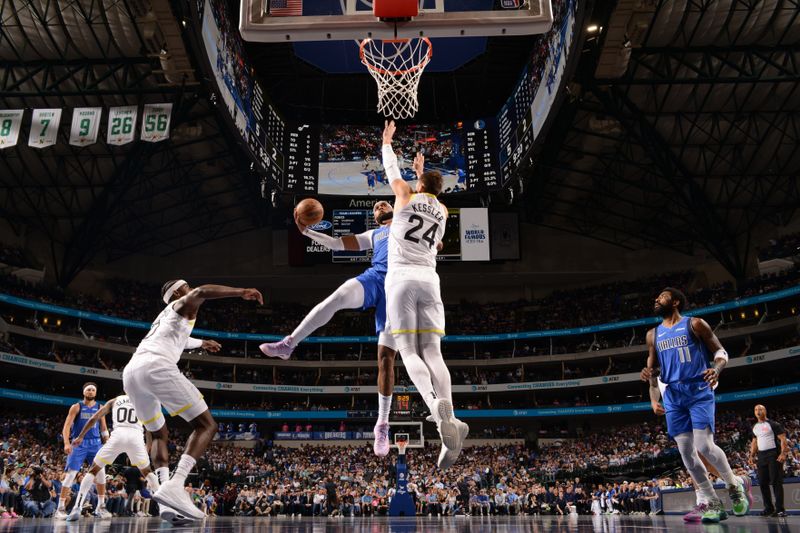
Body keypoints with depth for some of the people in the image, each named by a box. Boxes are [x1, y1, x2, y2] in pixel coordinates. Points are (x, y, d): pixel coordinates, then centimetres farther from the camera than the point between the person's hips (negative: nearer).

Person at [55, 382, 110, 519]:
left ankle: (101, 507, 3)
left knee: (101, 473, -6)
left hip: (95, 443, 3)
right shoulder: (76, 407, 0)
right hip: (79, 444, -3)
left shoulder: (100, 408, 10)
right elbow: (66, 426, -6)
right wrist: (66, 443, -20)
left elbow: (104, 428, 15)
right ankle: (60, 508, -1)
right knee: (70, 474, -9)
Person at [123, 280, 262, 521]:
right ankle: (174, 486, -23)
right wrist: (241, 292, -9)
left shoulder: (164, 318, 41)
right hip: (156, 367, -8)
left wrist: (201, 343, 79)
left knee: (158, 434, 24)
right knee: (206, 425, -5)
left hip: (131, 372, 8)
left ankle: (165, 486, 1)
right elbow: (201, 292, -7)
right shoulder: (182, 304, 19)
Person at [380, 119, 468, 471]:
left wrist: (387, 141, 45)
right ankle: (449, 421, -23)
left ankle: (435, 406, -36)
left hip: (401, 279, -3)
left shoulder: (406, 196, 10)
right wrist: (422, 172, 58)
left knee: (409, 351, -10)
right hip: (429, 282, 3)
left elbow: (391, 170, 27)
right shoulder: (443, 212, 21)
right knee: (432, 352, -4)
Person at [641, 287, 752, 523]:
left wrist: (716, 369, -20)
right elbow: (653, 368, 21)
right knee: (686, 451, -1)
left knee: (704, 446, -16)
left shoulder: (695, 324, 1)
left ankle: (736, 484, 12)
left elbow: (720, 351, 1)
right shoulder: (653, 334, 15)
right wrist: (649, 374, -2)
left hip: (699, 390, -5)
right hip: (673, 395, 5)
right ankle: (713, 503, 9)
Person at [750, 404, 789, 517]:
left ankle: (780, 509, -7)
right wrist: (752, 455, 15)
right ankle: (769, 508, 12)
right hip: (761, 456, 7)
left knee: (776, 482, -9)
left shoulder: (773, 424, -4)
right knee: (762, 483, 5)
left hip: (773, 455, -7)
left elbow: (783, 439, -10)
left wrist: (783, 453, -21)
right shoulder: (755, 427, 16)